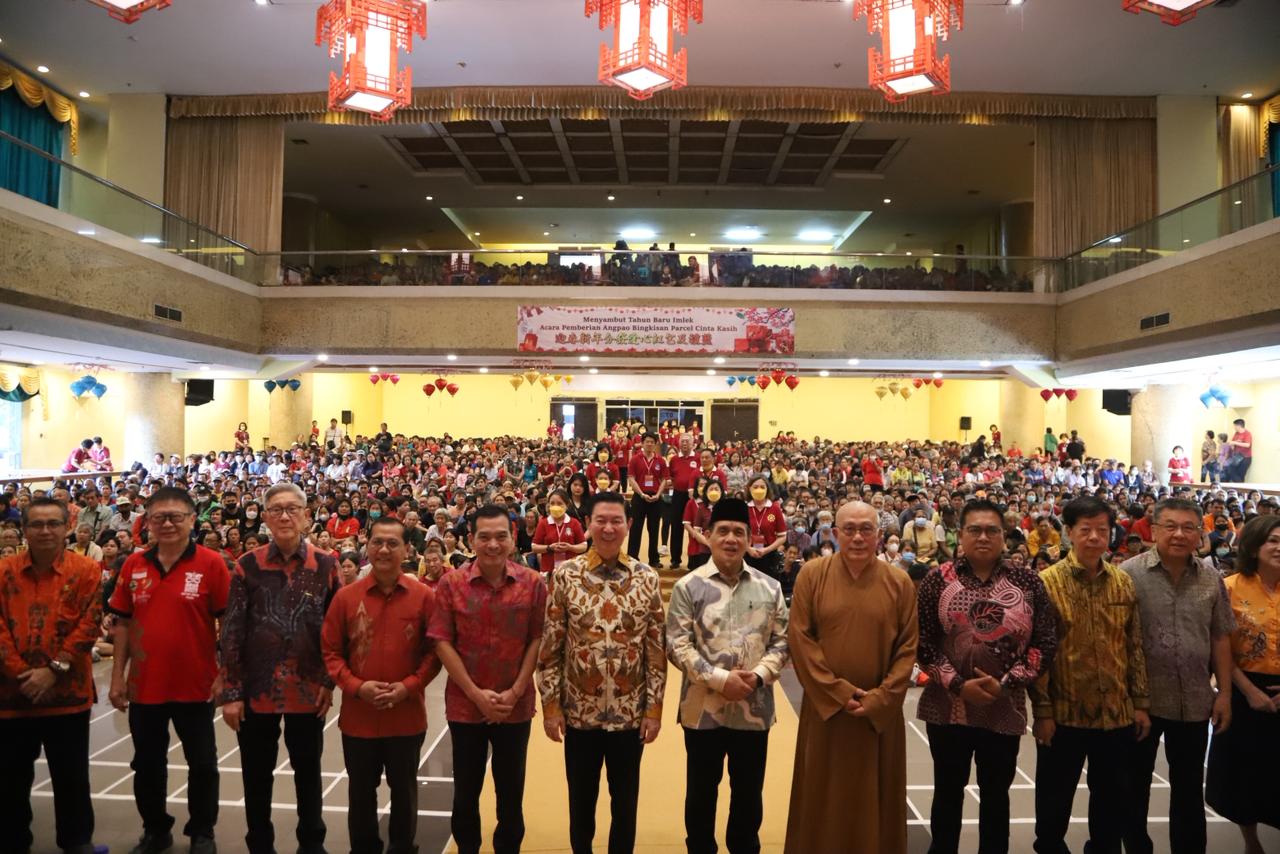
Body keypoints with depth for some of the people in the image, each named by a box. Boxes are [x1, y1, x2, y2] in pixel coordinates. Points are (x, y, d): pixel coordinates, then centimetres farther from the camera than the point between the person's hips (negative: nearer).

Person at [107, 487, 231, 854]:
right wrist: (117, 677, 5)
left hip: (196, 684, -3)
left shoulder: (211, 563, -12)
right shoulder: (133, 565, 0)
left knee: (202, 763, 10)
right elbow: (123, 623, 7)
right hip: (144, 685, 4)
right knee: (147, 764, 18)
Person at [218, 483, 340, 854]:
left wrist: (331, 681, -3)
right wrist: (231, 692, -6)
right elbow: (232, 632, -3)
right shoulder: (248, 565, -3)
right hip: (257, 688, 0)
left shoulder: (325, 565, -2)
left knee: (308, 772, 14)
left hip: (308, 689, 0)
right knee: (256, 775, 13)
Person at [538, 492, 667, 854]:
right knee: (581, 801, 17)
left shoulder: (647, 578, -4)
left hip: (631, 713, 0)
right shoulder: (565, 575, -6)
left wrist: (655, 707, -3)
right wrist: (550, 705, -5)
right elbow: (550, 646, -3)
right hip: (579, 711, 0)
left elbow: (657, 649, -1)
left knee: (625, 802, 15)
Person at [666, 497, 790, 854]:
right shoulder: (688, 587, -5)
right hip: (703, 709, -2)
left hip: (754, 709, 2)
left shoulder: (769, 588, 4)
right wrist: (720, 679, -17)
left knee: (749, 792, 16)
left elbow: (781, 641, 5)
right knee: (701, 792, 12)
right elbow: (678, 646, -9)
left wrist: (759, 675, -12)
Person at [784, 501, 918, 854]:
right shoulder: (812, 574, -5)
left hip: (880, 712, 1)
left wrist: (879, 699, -12)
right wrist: (838, 692, -12)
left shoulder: (900, 582, -2)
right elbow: (799, 637, -8)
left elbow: (908, 648, -2)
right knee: (823, 799, 11)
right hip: (824, 707, -1)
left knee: (875, 800, 14)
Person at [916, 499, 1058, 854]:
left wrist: (1005, 684, -11)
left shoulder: (1028, 583, 0)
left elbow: (1045, 643, -1)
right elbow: (923, 642, -4)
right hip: (948, 705, 0)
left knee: (996, 793, 15)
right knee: (948, 790, 13)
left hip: (1004, 707, 1)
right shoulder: (939, 580, -3)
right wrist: (957, 684, -14)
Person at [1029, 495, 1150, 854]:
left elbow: (1135, 646, 9)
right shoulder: (1047, 581, -10)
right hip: (1063, 713, -3)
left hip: (1117, 713, 4)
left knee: (1113, 797, 17)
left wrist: (1141, 702, 6)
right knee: (1054, 799, 10)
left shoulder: (1123, 581, 3)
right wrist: (1042, 710, -12)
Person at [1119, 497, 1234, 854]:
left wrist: (1224, 692, 5)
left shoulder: (1212, 579, 3)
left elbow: (1220, 639, 8)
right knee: (1134, 786, 11)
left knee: (1189, 789, 17)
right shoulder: (1129, 574, -10)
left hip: (1195, 701, 3)